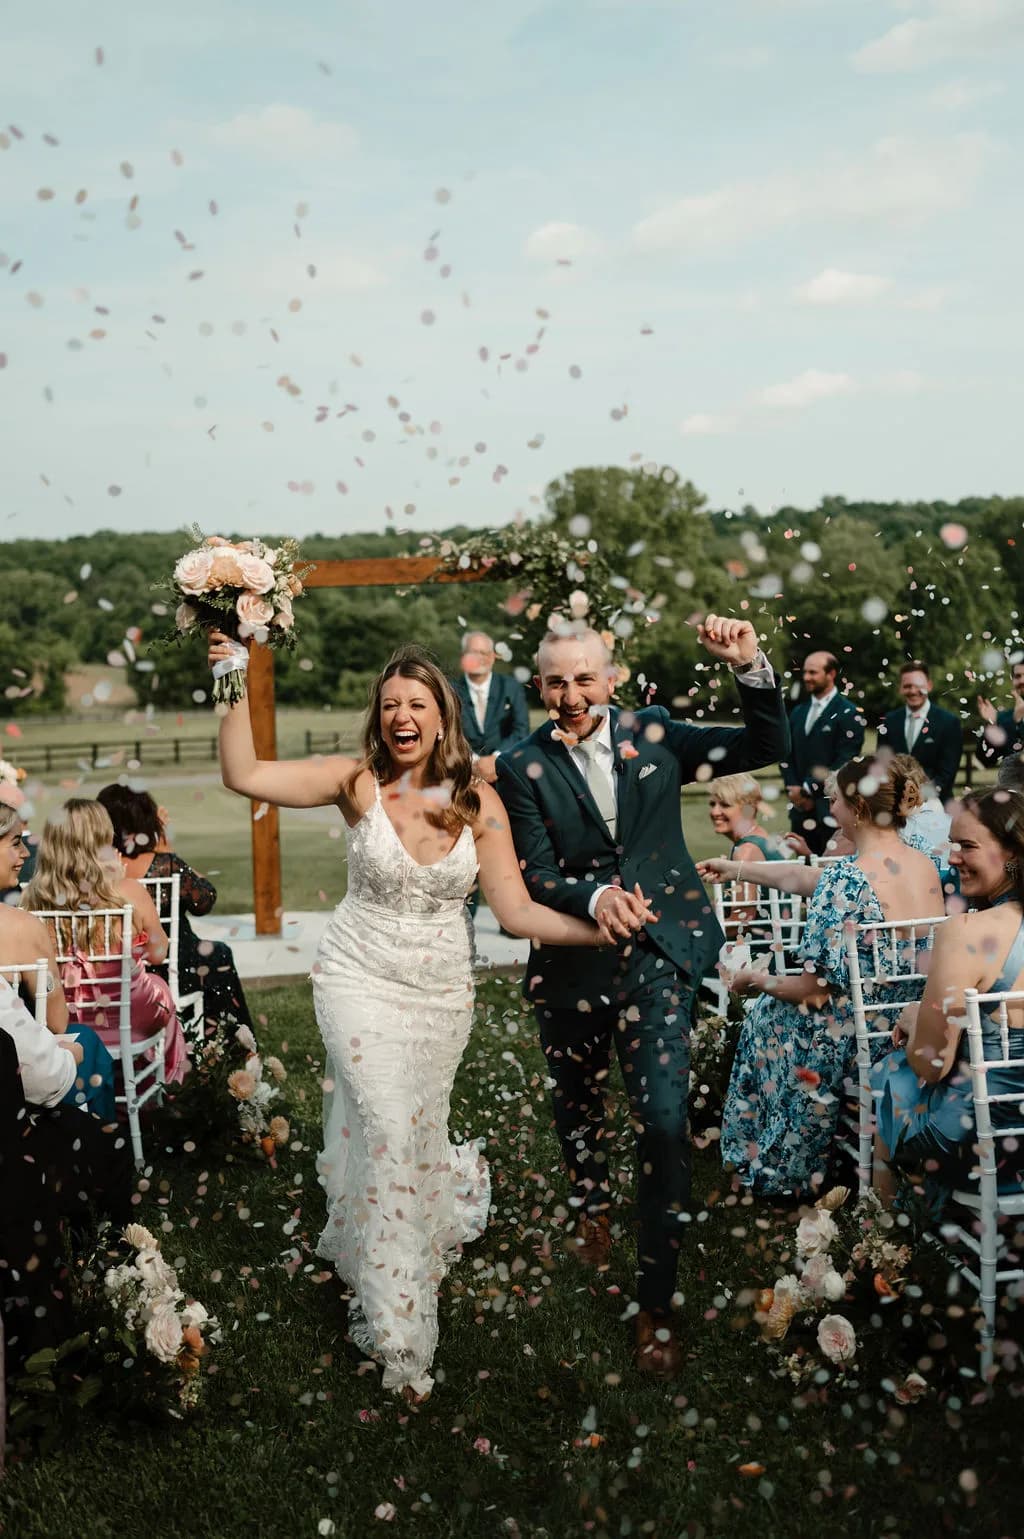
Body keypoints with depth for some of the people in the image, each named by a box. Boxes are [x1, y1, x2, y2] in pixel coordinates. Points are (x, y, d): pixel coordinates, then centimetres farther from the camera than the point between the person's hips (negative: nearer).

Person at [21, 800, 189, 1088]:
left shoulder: (32, 896, -14)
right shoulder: (128, 892, -22)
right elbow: (157, 954, -5)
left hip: (57, 1023, 3)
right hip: (126, 1019, -3)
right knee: (159, 988, 30)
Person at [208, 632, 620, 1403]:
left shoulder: (478, 802, -6)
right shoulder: (358, 781, -10)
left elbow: (518, 911, -7)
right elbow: (244, 774, -20)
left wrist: (600, 930, -20)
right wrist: (240, 682, -24)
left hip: (443, 989, 2)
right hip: (361, 978, -2)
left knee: (414, 1135, 11)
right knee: (390, 1128, -13)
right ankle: (399, 1331, 4)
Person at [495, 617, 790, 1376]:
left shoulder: (653, 735, -1)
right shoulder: (524, 768, -4)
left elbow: (768, 747, -2)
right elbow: (537, 876, -9)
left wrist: (752, 667, -17)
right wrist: (594, 898, -30)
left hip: (656, 954, -1)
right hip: (571, 963, 1)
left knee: (664, 1122, -10)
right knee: (577, 1102, 22)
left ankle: (657, 1304, 3)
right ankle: (593, 1207, 54)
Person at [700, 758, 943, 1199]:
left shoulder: (846, 878, -25)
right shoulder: (925, 865, -1)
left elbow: (816, 990, -21)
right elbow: (801, 878, 13)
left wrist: (757, 980, -2)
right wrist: (737, 868, 23)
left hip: (859, 1041, -7)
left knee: (769, 1012, 20)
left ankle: (779, 1165, 36)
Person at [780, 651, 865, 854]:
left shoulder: (848, 714, -3)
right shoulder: (798, 712, 19)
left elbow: (845, 762, -11)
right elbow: (786, 757, 17)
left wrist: (808, 790, -10)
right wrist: (794, 790, 0)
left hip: (831, 808, -6)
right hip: (801, 808, 6)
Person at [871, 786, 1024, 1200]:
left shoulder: (966, 932, -25)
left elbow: (930, 1062, -19)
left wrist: (914, 1021, 1)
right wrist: (927, 1019, 13)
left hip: (974, 1128, -6)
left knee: (881, 1076, 23)